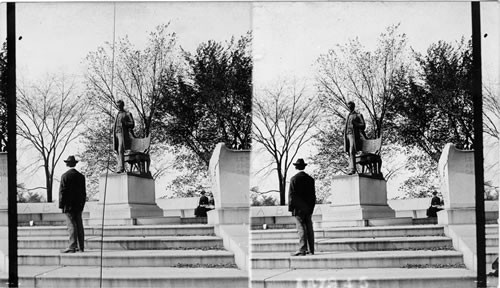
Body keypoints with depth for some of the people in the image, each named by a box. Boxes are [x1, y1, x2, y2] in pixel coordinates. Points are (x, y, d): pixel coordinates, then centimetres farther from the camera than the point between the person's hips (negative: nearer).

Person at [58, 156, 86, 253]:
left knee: (71, 226, -8)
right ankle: (81, 247, 10)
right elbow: (84, 192, 11)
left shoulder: (65, 176, -8)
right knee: (79, 226, 8)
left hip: (68, 205, -5)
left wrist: (61, 205, -4)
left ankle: (72, 246, -12)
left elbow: (62, 191, -9)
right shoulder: (81, 176, 8)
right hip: (78, 205, 5)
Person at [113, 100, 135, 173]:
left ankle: (121, 168, -23)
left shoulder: (127, 114, 3)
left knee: (121, 150, -18)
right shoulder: (117, 114, 23)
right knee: (117, 151, 0)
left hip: (123, 134, -7)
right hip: (116, 133, 7)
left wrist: (124, 122, -17)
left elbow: (132, 124, -4)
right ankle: (119, 166, 0)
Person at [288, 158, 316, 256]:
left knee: (301, 228, -7)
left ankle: (302, 249, -12)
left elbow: (291, 194, -8)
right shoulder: (310, 179, 7)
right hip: (309, 208, 5)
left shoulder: (294, 179, -8)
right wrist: (312, 207, 16)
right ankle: (311, 250, 11)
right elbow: (313, 195, 10)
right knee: (309, 228, 8)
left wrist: (290, 207, -3)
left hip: (298, 208, -5)